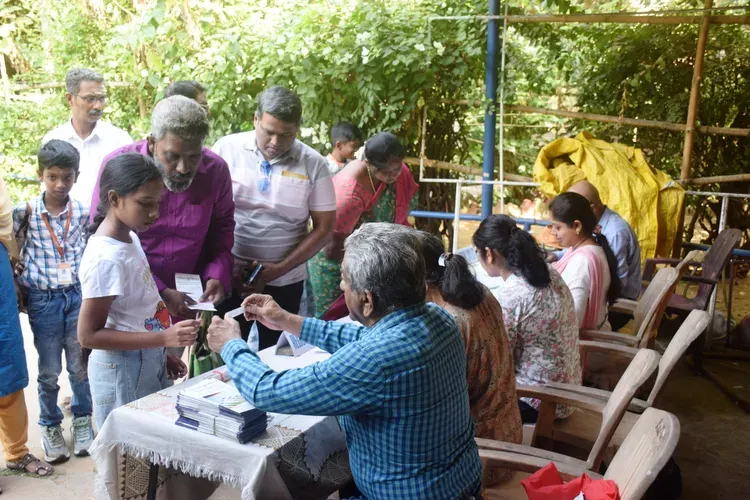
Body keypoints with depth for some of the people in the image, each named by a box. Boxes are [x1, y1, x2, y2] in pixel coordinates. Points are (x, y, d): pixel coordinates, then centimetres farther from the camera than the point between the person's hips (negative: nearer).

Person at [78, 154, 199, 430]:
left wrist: (160, 353, 12)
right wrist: (164, 337, -28)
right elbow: (89, 335, -22)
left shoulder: (130, 238, 1)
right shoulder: (106, 258, -24)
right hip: (122, 373, -8)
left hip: (149, 364, 9)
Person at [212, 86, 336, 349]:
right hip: (228, 275, 0)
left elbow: (324, 227, -3)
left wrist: (279, 269, -12)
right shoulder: (227, 148, -5)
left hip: (284, 282, 1)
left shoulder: (313, 164, -5)